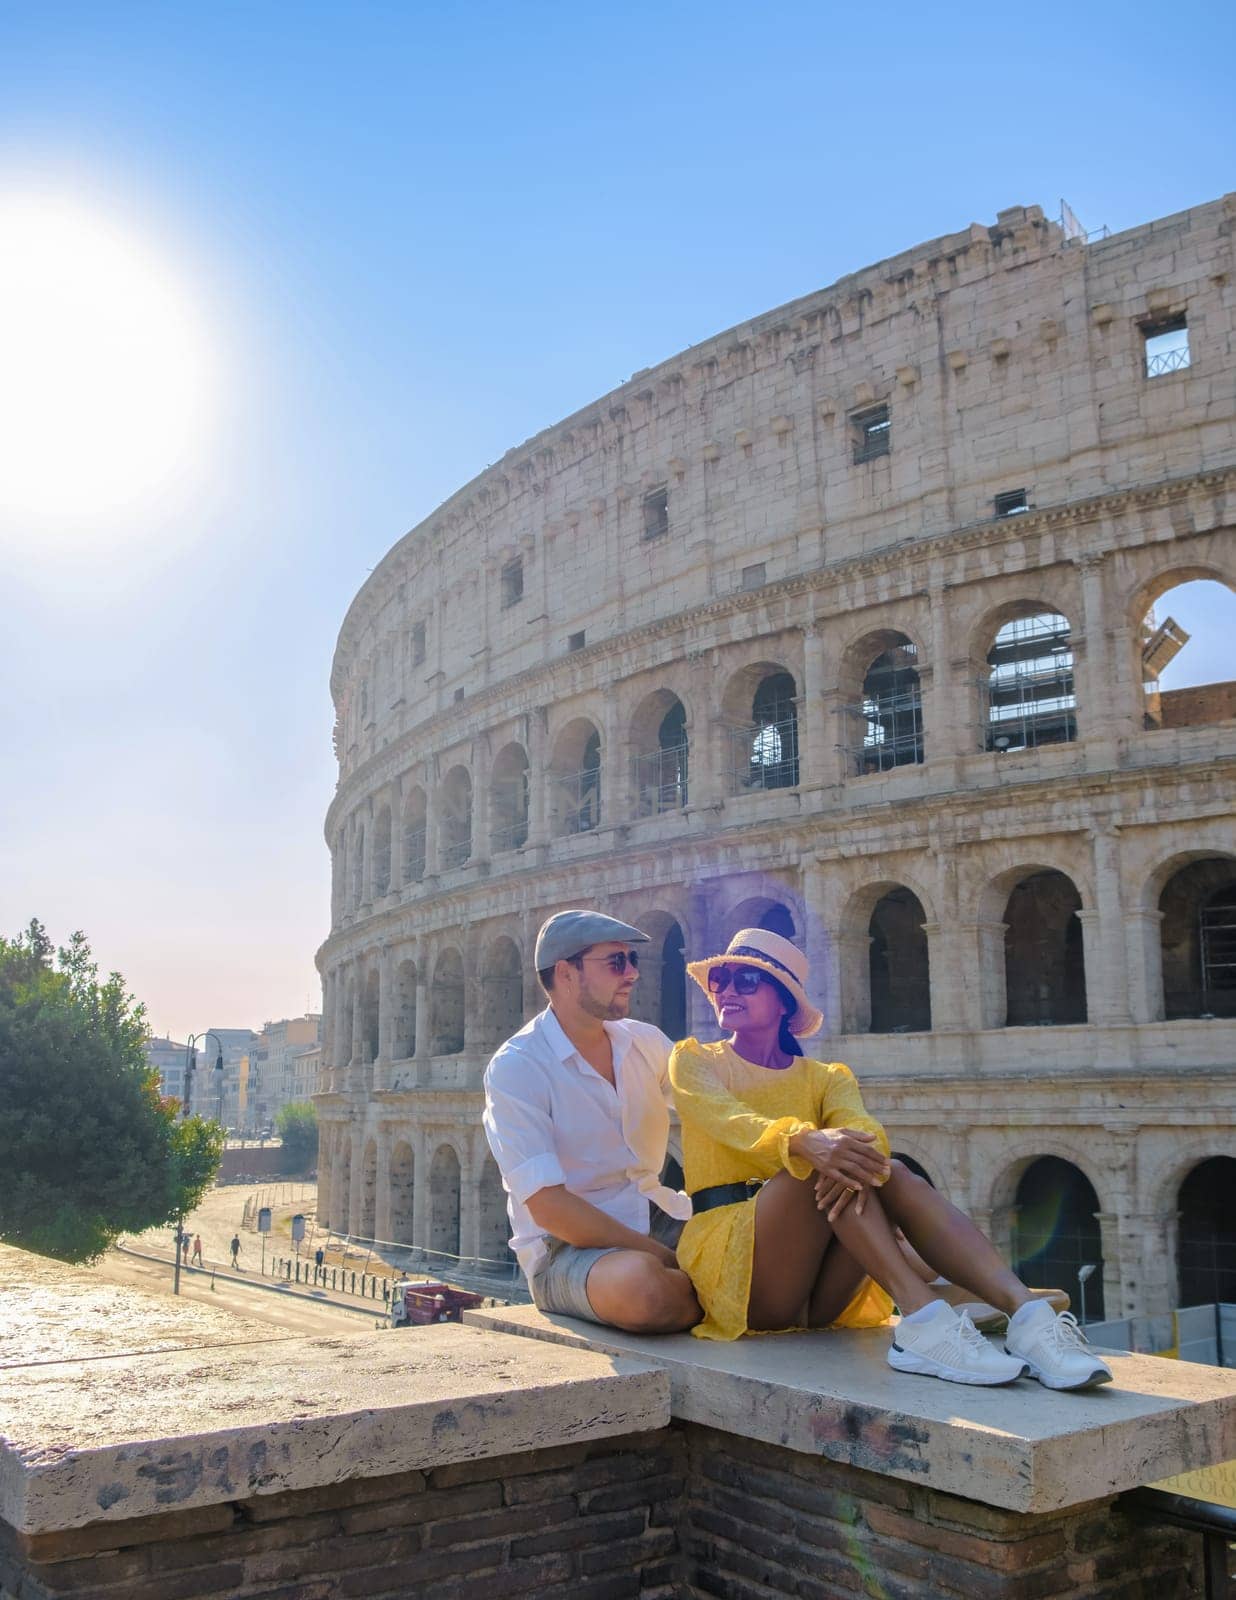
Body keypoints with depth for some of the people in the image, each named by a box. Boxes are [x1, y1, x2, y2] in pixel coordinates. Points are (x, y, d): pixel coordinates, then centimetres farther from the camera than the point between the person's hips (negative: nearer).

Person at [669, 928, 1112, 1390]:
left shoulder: (825, 1078, 15)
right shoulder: (694, 1060, 8)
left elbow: (864, 1127, -10)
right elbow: (729, 1120, -17)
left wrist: (861, 1154, -37)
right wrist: (804, 1140, -39)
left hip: (821, 1291, 3)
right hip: (727, 1257, -3)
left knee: (893, 1175, -25)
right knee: (824, 1160, -27)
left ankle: (1027, 1313, -41)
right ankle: (923, 1317, -43)